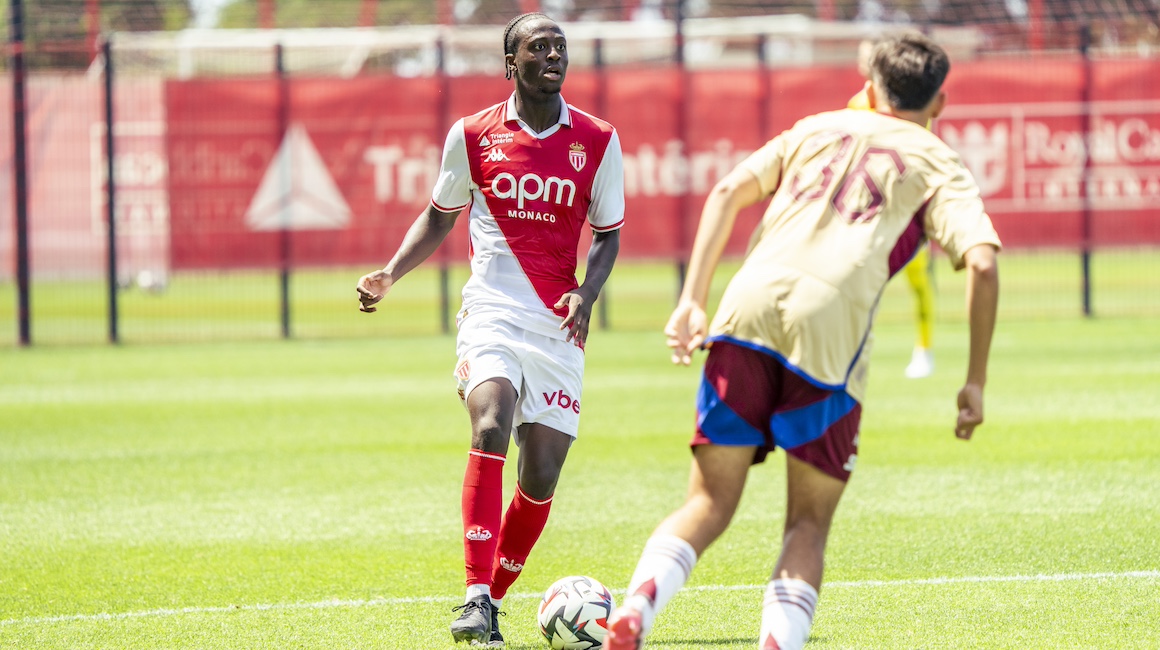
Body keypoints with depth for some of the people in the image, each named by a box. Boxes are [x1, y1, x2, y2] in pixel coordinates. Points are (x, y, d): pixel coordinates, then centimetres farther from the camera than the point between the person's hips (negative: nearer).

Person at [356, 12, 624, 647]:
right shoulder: (472, 135, 3)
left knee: (542, 473, -2)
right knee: (490, 429, -26)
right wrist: (390, 273, 0)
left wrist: (586, 294, -9)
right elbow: (439, 217, 15)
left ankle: (493, 599, 19)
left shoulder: (598, 141, 4)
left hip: (558, 326, 2)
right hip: (491, 313, -2)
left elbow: (607, 235, 10)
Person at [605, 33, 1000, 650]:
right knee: (809, 524, 10)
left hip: (748, 307, 2)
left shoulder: (817, 128, 27)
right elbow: (982, 263, 2)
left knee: (709, 505, 7)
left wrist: (690, 302, 12)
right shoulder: (939, 166, 18)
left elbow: (728, 193, 15)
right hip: (832, 334, -2)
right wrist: (975, 383, 6)